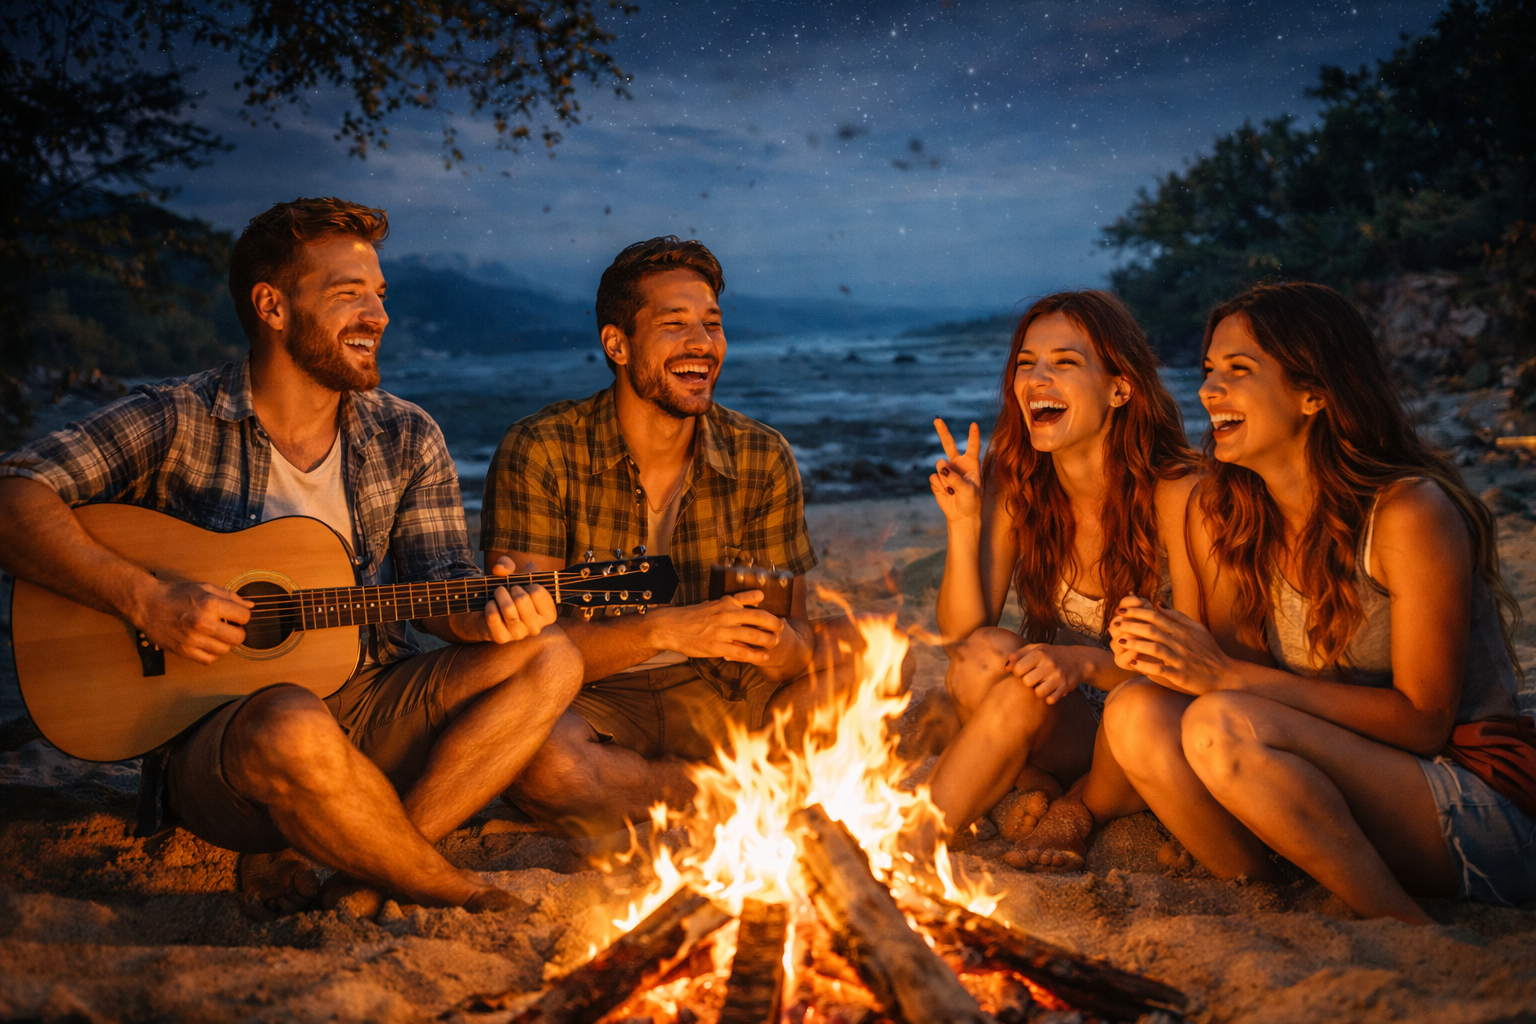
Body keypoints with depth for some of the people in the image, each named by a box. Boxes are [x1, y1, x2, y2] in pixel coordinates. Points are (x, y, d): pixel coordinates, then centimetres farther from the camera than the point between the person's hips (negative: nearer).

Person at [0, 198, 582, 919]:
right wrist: (146, 600, -24)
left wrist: (482, 613, -19)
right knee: (294, 728, -40)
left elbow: (440, 590, 5)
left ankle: (335, 874, -17)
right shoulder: (177, 422, -5)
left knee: (549, 658, -15)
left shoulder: (406, 440, 7)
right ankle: (449, 889, -11)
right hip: (214, 726, -5)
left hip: (369, 708, 5)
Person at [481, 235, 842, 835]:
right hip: (589, 701, -2)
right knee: (542, 762, -38)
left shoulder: (763, 459, -2)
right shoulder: (539, 453, -12)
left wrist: (783, 645, -29)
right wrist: (665, 631, -31)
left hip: (715, 698, 3)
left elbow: (791, 632, -3)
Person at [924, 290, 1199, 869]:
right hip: (1053, 731, 2)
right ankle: (1036, 788, -3)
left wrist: (1088, 661, -34)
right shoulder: (1012, 484, -5)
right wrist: (964, 523, -24)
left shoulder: (1177, 494, -17)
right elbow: (962, 637, -10)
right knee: (986, 656, -27)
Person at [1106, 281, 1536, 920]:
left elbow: (1424, 720, -17)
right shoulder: (1225, 524, 4)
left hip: (1483, 807, -6)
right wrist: (1160, 652, -18)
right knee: (1137, 713, -17)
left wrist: (1229, 675, -23)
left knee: (1221, 727, -29)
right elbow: (1233, 665, 5)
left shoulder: (1409, 512, -15)